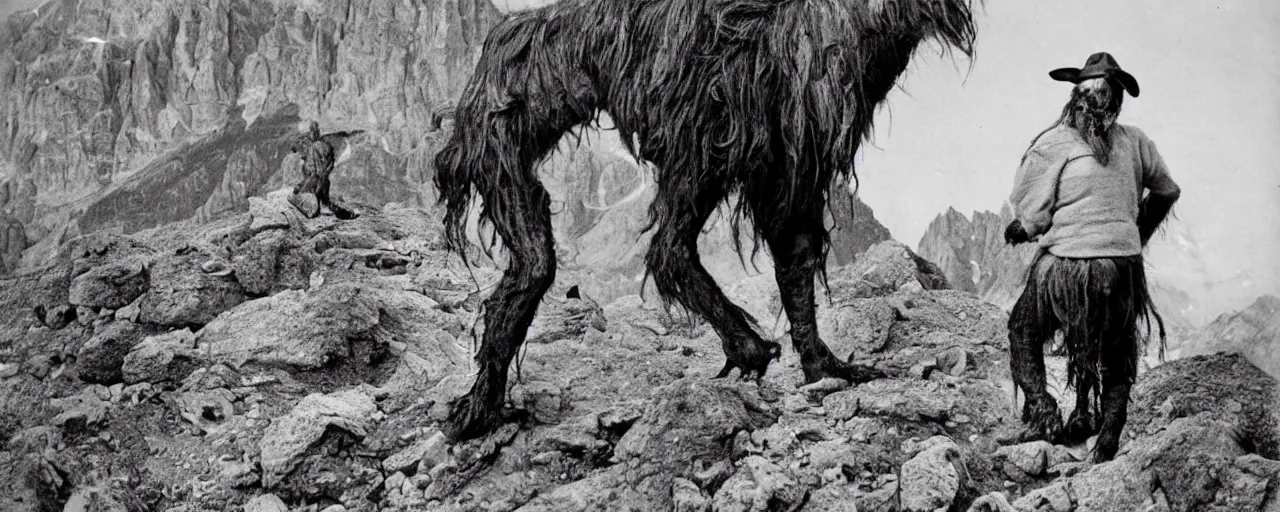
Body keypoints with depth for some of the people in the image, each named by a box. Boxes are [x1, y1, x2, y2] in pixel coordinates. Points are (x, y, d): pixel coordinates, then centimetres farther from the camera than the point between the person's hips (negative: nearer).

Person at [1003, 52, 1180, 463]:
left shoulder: (1052, 144, -9)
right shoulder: (1135, 143, 4)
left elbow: (1031, 219, -9)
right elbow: (1167, 191, 20)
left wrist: (1017, 232, 12)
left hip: (1065, 266, -3)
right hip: (1124, 267, 3)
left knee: (1023, 332, 20)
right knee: (1116, 360, 16)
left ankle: (1041, 412, 6)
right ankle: (1105, 448, 15)